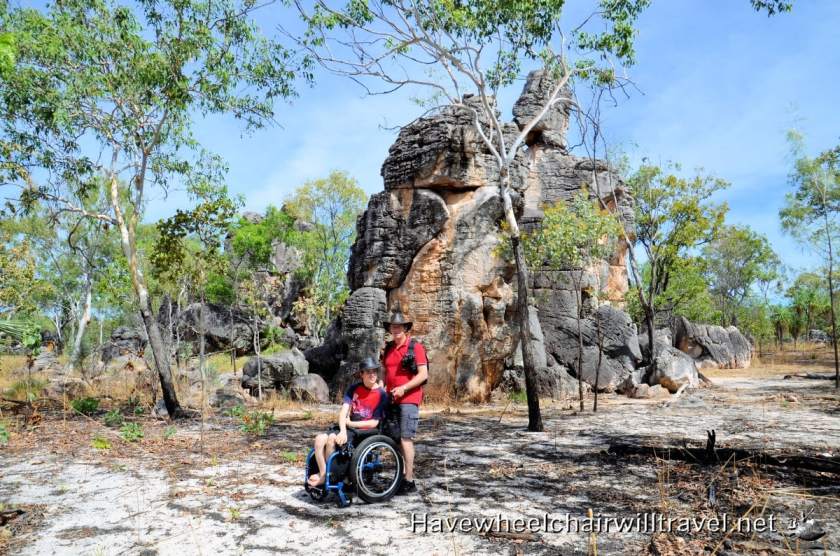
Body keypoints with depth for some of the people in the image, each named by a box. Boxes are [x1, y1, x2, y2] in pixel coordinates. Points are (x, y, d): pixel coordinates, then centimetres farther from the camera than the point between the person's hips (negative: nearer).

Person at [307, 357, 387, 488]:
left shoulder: (381, 395, -7)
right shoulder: (354, 388, 6)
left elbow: (373, 423, -9)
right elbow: (343, 411, -4)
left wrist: (350, 423, -8)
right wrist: (343, 431, -21)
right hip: (349, 427, 5)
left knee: (332, 438, -27)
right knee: (320, 439, -19)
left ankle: (326, 476, -8)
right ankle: (323, 474, -10)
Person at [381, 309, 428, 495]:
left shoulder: (416, 347, -6)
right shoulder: (388, 348, 14)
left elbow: (423, 374, -12)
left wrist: (404, 388, -19)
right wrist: (384, 389, 9)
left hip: (409, 399, -7)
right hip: (391, 399, 7)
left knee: (405, 439, -8)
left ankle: (409, 481, -2)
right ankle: (403, 473, 22)